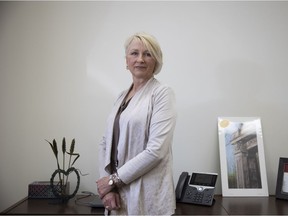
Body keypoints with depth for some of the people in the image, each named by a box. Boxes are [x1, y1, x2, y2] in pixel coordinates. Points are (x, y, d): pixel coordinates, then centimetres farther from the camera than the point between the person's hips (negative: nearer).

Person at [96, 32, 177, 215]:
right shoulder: (122, 96, 10)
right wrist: (107, 185, -5)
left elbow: (156, 150, -18)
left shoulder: (162, 93, -9)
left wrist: (114, 179, -12)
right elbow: (106, 143, 8)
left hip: (147, 197, -5)